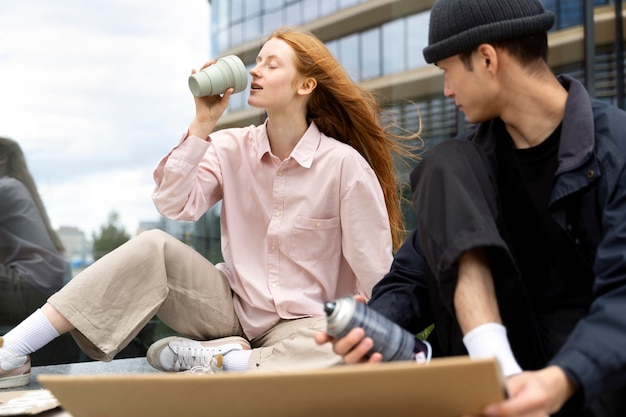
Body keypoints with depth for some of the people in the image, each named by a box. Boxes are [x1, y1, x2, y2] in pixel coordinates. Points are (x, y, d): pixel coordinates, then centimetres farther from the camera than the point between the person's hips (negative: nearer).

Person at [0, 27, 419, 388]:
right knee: (153, 248, -21)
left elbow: (375, 274, -8)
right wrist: (204, 122, -15)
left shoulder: (345, 164, -12)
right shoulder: (231, 147, 0)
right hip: (232, 306, 3)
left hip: (304, 323, -3)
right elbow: (173, 203, -15)